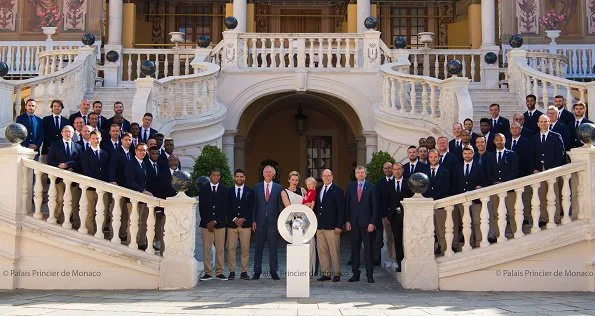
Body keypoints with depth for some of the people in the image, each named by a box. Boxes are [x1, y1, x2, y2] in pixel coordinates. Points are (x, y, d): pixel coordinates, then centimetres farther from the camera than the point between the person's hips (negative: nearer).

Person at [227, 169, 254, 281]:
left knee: (245, 249, -1)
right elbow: (227, 208, 3)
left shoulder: (250, 191, 9)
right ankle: (232, 272, 5)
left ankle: (244, 272, 4)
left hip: (245, 224, 0)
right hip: (231, 224, 0)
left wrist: (243, 219, -9)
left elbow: (251, 208, 3)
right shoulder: (229, 191, 9)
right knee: (231, 248, -1)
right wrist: (234, 219, -8)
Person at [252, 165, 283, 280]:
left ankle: (273, 271, 10)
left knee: (273, 247, 3)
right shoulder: (257, 187, 8)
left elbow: (280, 205, 5)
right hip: (260, 221, 1)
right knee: (259, 247, 4)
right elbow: (254, 205, 6)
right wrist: (253, 220, -1)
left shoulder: (278, 188, 6)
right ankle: (257, 272, 10)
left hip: (272, 221, -1)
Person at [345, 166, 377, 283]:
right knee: (354, 249, 5)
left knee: (368, 249, 1)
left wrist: (372, 223, -8)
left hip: (366, 222, -2)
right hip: (354, 222, 3)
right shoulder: (351, 187, 9)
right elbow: (347, 204, 8)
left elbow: (375, 206, -1)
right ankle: (355, 274, 11)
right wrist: (347, 221, 0)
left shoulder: (371, 187, 2)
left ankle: (370, 275, 6)